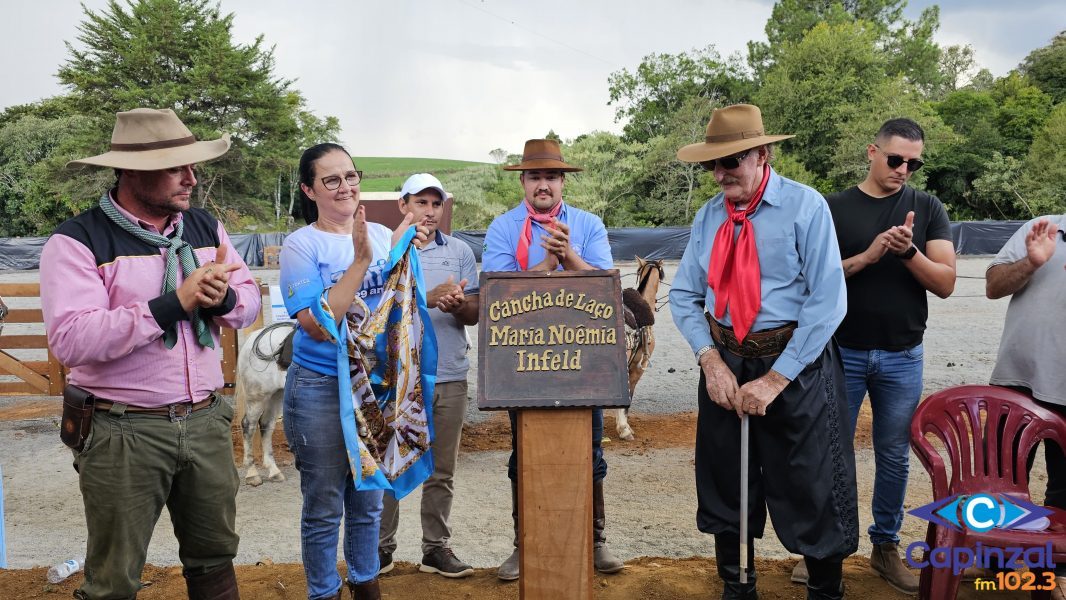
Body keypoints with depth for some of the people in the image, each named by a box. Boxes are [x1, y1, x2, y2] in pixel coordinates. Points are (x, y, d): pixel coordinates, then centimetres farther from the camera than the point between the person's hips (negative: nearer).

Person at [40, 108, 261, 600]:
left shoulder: (206, 228, 7)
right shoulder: (77, 242, -11)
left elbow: (250, 301, 10)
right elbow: (70, 340, -23)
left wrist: (224, 298, -14)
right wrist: (173, 304, -24)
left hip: (206, 421, 5)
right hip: (124, 431, -5)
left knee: (214, 560, 19)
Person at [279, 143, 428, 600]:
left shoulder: (381, 235, 3)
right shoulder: (302, 245, -11)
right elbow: (319, 324, -20)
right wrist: (360, 261, -24)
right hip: (320, 389, -4)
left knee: (368, 501, 18)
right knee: (324, 507, 8)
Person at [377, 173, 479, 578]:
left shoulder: (460, 251, 9)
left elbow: (475, 314, 6)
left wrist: (458, 305, -18)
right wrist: (428, 298, -24)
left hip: (450, 376, 2)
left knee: (442, 470, 8)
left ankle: (436, 548, 18)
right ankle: (382, 545, 17)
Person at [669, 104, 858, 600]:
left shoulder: (805, 206, -12)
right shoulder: (709, 215, 2)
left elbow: (828, 301, -17)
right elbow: (684, 295, 5)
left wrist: (775, 379, -18)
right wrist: (710, 361, -11)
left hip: (796, 362, -4)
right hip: (724, 361, 5)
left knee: (810, 487, 8)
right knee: (725, 484, 15)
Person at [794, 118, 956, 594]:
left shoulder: (928, 209, 3)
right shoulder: (834, 208, -1)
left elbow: (945, 283, -3)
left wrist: (909, 251, -20)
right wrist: (866, 257, -19)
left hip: (903, 358, 2)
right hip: (842, 353, -1)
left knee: (894, 455, 10)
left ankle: (886, 546, 24)